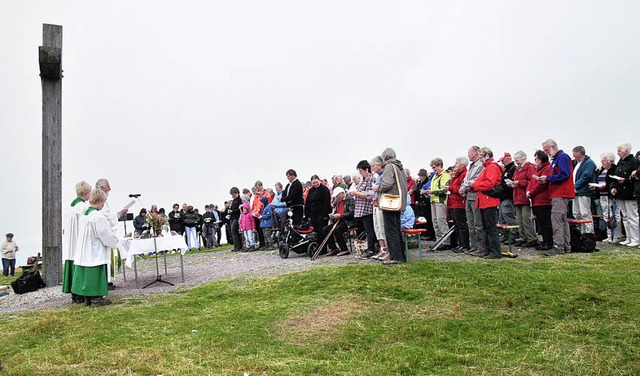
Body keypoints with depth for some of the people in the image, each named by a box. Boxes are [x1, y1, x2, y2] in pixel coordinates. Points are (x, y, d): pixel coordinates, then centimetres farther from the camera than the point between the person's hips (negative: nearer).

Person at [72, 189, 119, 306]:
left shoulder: (84, 215, 8)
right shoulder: (98, 216, -19)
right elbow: (107, 235, -16)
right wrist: (114, 240, 5)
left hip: (83, 253, 8)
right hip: (96, 253, -8)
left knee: (86, 274, 12)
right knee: (96, 274, 1)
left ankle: (87, 298, 20)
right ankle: (97, 298, 7)